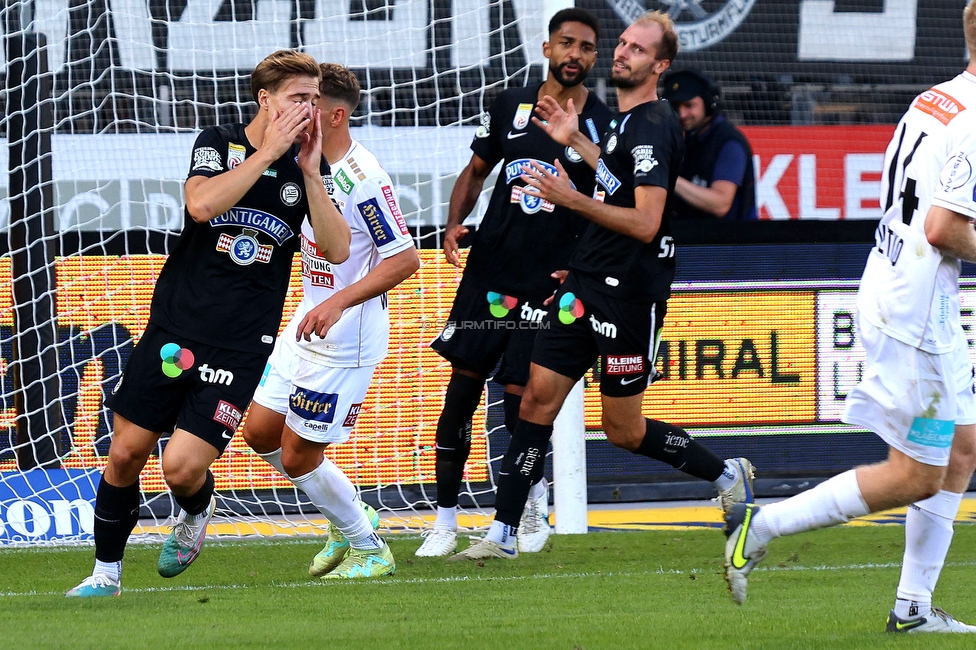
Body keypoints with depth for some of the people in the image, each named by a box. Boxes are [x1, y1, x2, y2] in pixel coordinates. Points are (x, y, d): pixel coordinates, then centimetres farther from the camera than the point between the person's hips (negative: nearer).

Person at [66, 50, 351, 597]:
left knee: (183, 467, -12)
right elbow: (202, 204, -22)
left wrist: (310, 172, -14)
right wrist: (269, 151, -21)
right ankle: (106, 574, 19)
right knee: (126, 454, 1)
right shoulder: (218, 143, -2)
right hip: (174, 326, 0)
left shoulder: (308, 167, 3)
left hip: (240, 346, 0)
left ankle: (197, 513, 24)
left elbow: (337, 250, -8)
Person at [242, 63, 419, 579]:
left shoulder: (362, 179, -24)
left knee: (297, 456, -4)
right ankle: (351, 517, 30)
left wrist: (338, 303, -31)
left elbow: (405, 259, -25)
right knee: (260, 432, 13)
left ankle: (369, 550, 16)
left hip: (345, 342, -9)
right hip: (306, 329, 9)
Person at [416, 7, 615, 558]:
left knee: (520, 399, -6)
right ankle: (446, 520, 8)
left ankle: (536, 500, 24)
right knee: (461, 391, 0)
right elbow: (477, 170, 19)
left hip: (549, 283, -3)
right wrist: (455, 223, 2)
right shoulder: (511, 106, 7)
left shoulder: (605, 125, -3)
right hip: (489, 268, 3)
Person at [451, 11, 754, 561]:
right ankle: (504, 533, 4)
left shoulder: (652, 126, -17)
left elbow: (645, 222, -24)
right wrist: (575, 141, 28)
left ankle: (729, 475, 22)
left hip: (630, 294, -9)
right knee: (539, 399, 2)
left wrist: (573, 199, -27)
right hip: (587, 286, 9)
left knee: (623, 430, 2)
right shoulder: (627, 121, 12)